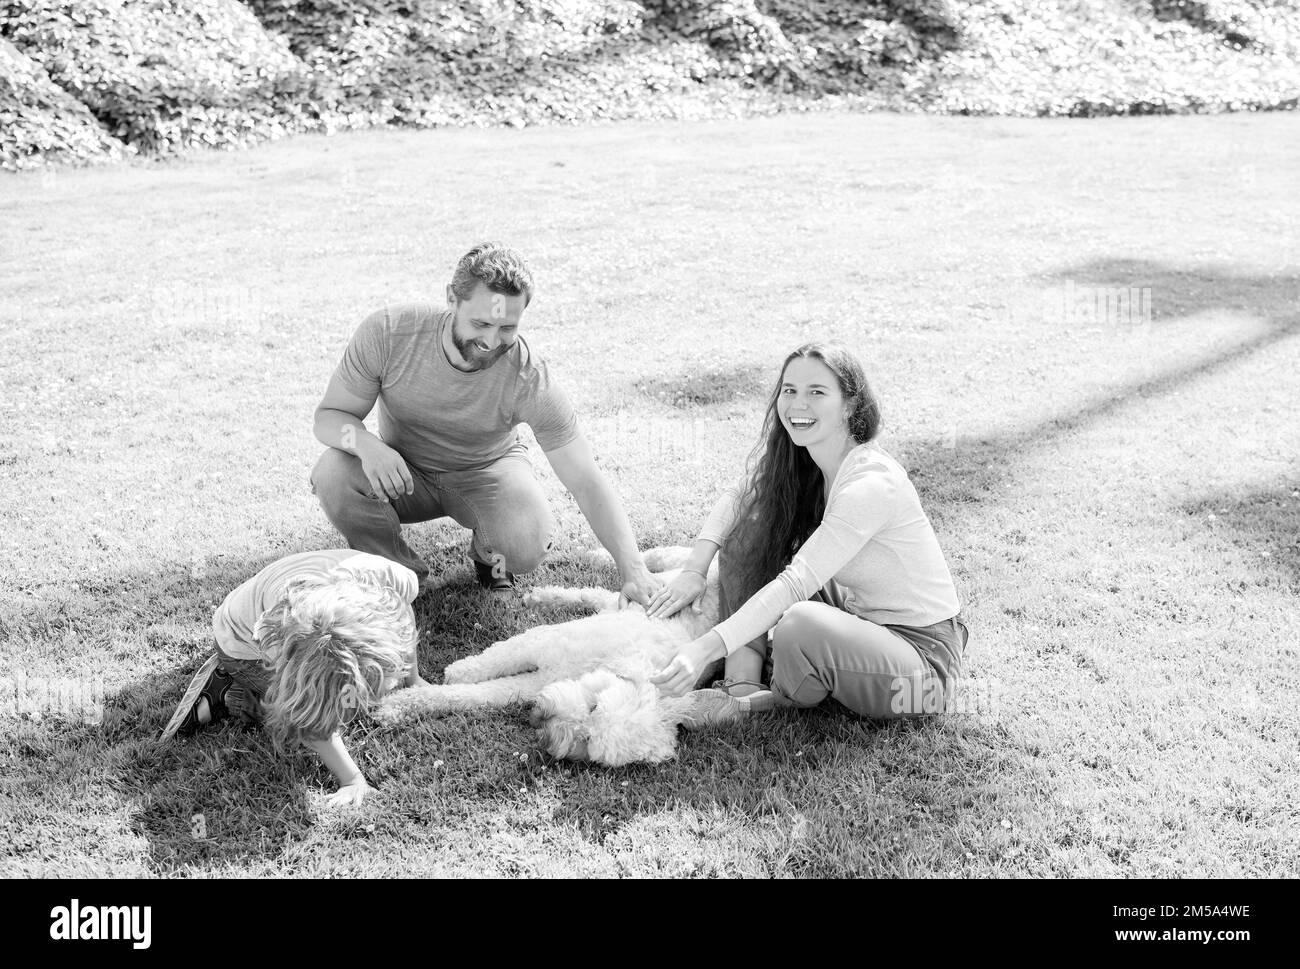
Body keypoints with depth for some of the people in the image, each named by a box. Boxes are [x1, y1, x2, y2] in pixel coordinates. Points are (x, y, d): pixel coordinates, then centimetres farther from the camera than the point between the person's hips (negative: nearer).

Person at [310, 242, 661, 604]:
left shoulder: (529, 378, -28)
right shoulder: (387, 331, -26)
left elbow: (589, 484, -27)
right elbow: (329, 416, -15)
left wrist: (634, 572, -39)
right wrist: (365, 444, -40)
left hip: (486, 471, -1)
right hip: (403, 472, 2)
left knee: (527, 545, -32)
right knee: (334, 475, -30)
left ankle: (488, 555, 8)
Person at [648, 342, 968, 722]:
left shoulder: (871, 483, -28)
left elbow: (796, 583, -34)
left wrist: (705, 649, -40)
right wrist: (695, 570, -13)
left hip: (923, 651, -8)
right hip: (858, 615, 8)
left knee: (800, 626, -37)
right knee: (748, 530, -3)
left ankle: (785, 696, -3)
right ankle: (743, 682, -8)